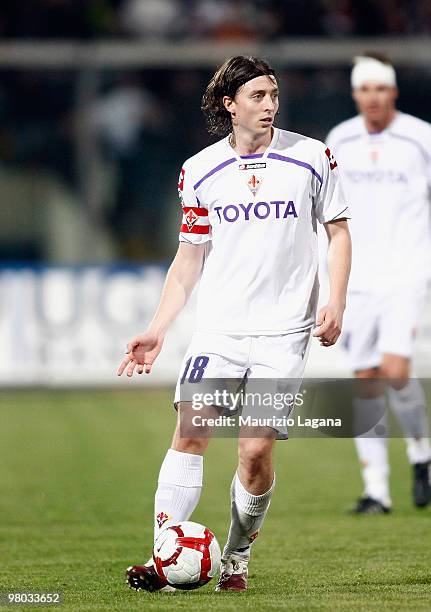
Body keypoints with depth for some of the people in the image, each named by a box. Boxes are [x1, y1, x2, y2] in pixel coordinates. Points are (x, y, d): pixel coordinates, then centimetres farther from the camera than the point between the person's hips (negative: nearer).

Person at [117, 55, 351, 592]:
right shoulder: (200, 171, 5)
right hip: (217, 329, 1)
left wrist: (336, 302, -4)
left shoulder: (312, 157, 1)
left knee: (256, 450, -7)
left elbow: (338, 231, 9)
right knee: (190, 431, -13)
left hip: (282, 332, -1)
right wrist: (157, 329, 6)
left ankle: (237, 559, 11)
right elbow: (190, 257, 12)